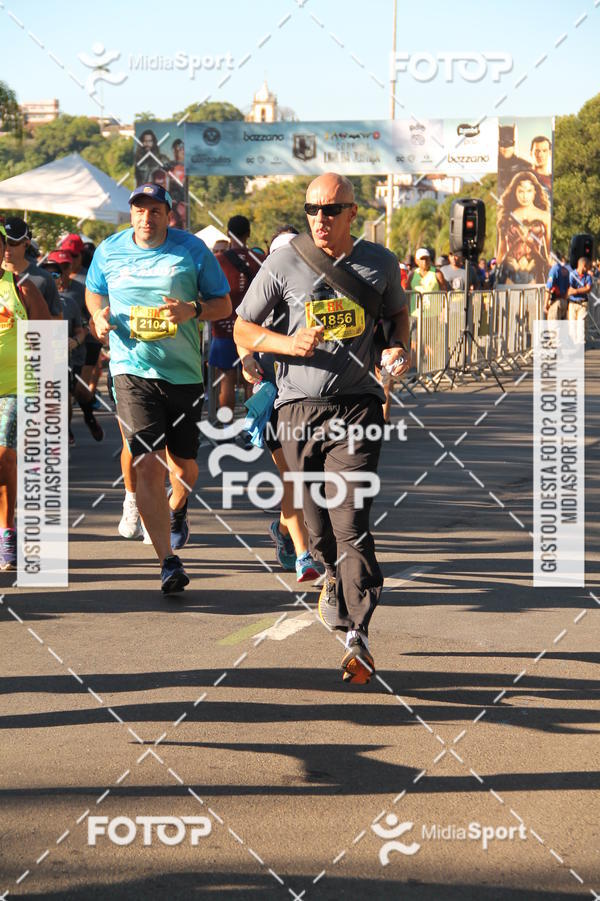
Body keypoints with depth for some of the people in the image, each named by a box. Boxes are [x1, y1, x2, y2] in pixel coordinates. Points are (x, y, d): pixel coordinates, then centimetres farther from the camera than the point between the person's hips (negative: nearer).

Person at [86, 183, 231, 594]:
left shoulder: (192, 249, -1)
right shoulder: (109, 251, 4)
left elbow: (224, 304, 3)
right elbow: (94, 293, 22)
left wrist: (193, 310, -17)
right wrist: (99, 317, -1)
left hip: (184, 372, 1)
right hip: (133, 371, -1)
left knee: (184, 465, 12)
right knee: (149, 466, -15)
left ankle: (176, 512, 49)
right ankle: (169, 563, -13)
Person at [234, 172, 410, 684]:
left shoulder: (380, 263, 7)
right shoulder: (284, 264, 2)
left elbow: (397, 311, 26)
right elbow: (243, 329, 7)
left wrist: (400, 350, 6)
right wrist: (289, 344, -11)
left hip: (358, 406, -1)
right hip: (299, 409, 1)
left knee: (351, 521, -15)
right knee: (319, 525, 8)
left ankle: (358, 637, -17)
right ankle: (336, 579, 41)